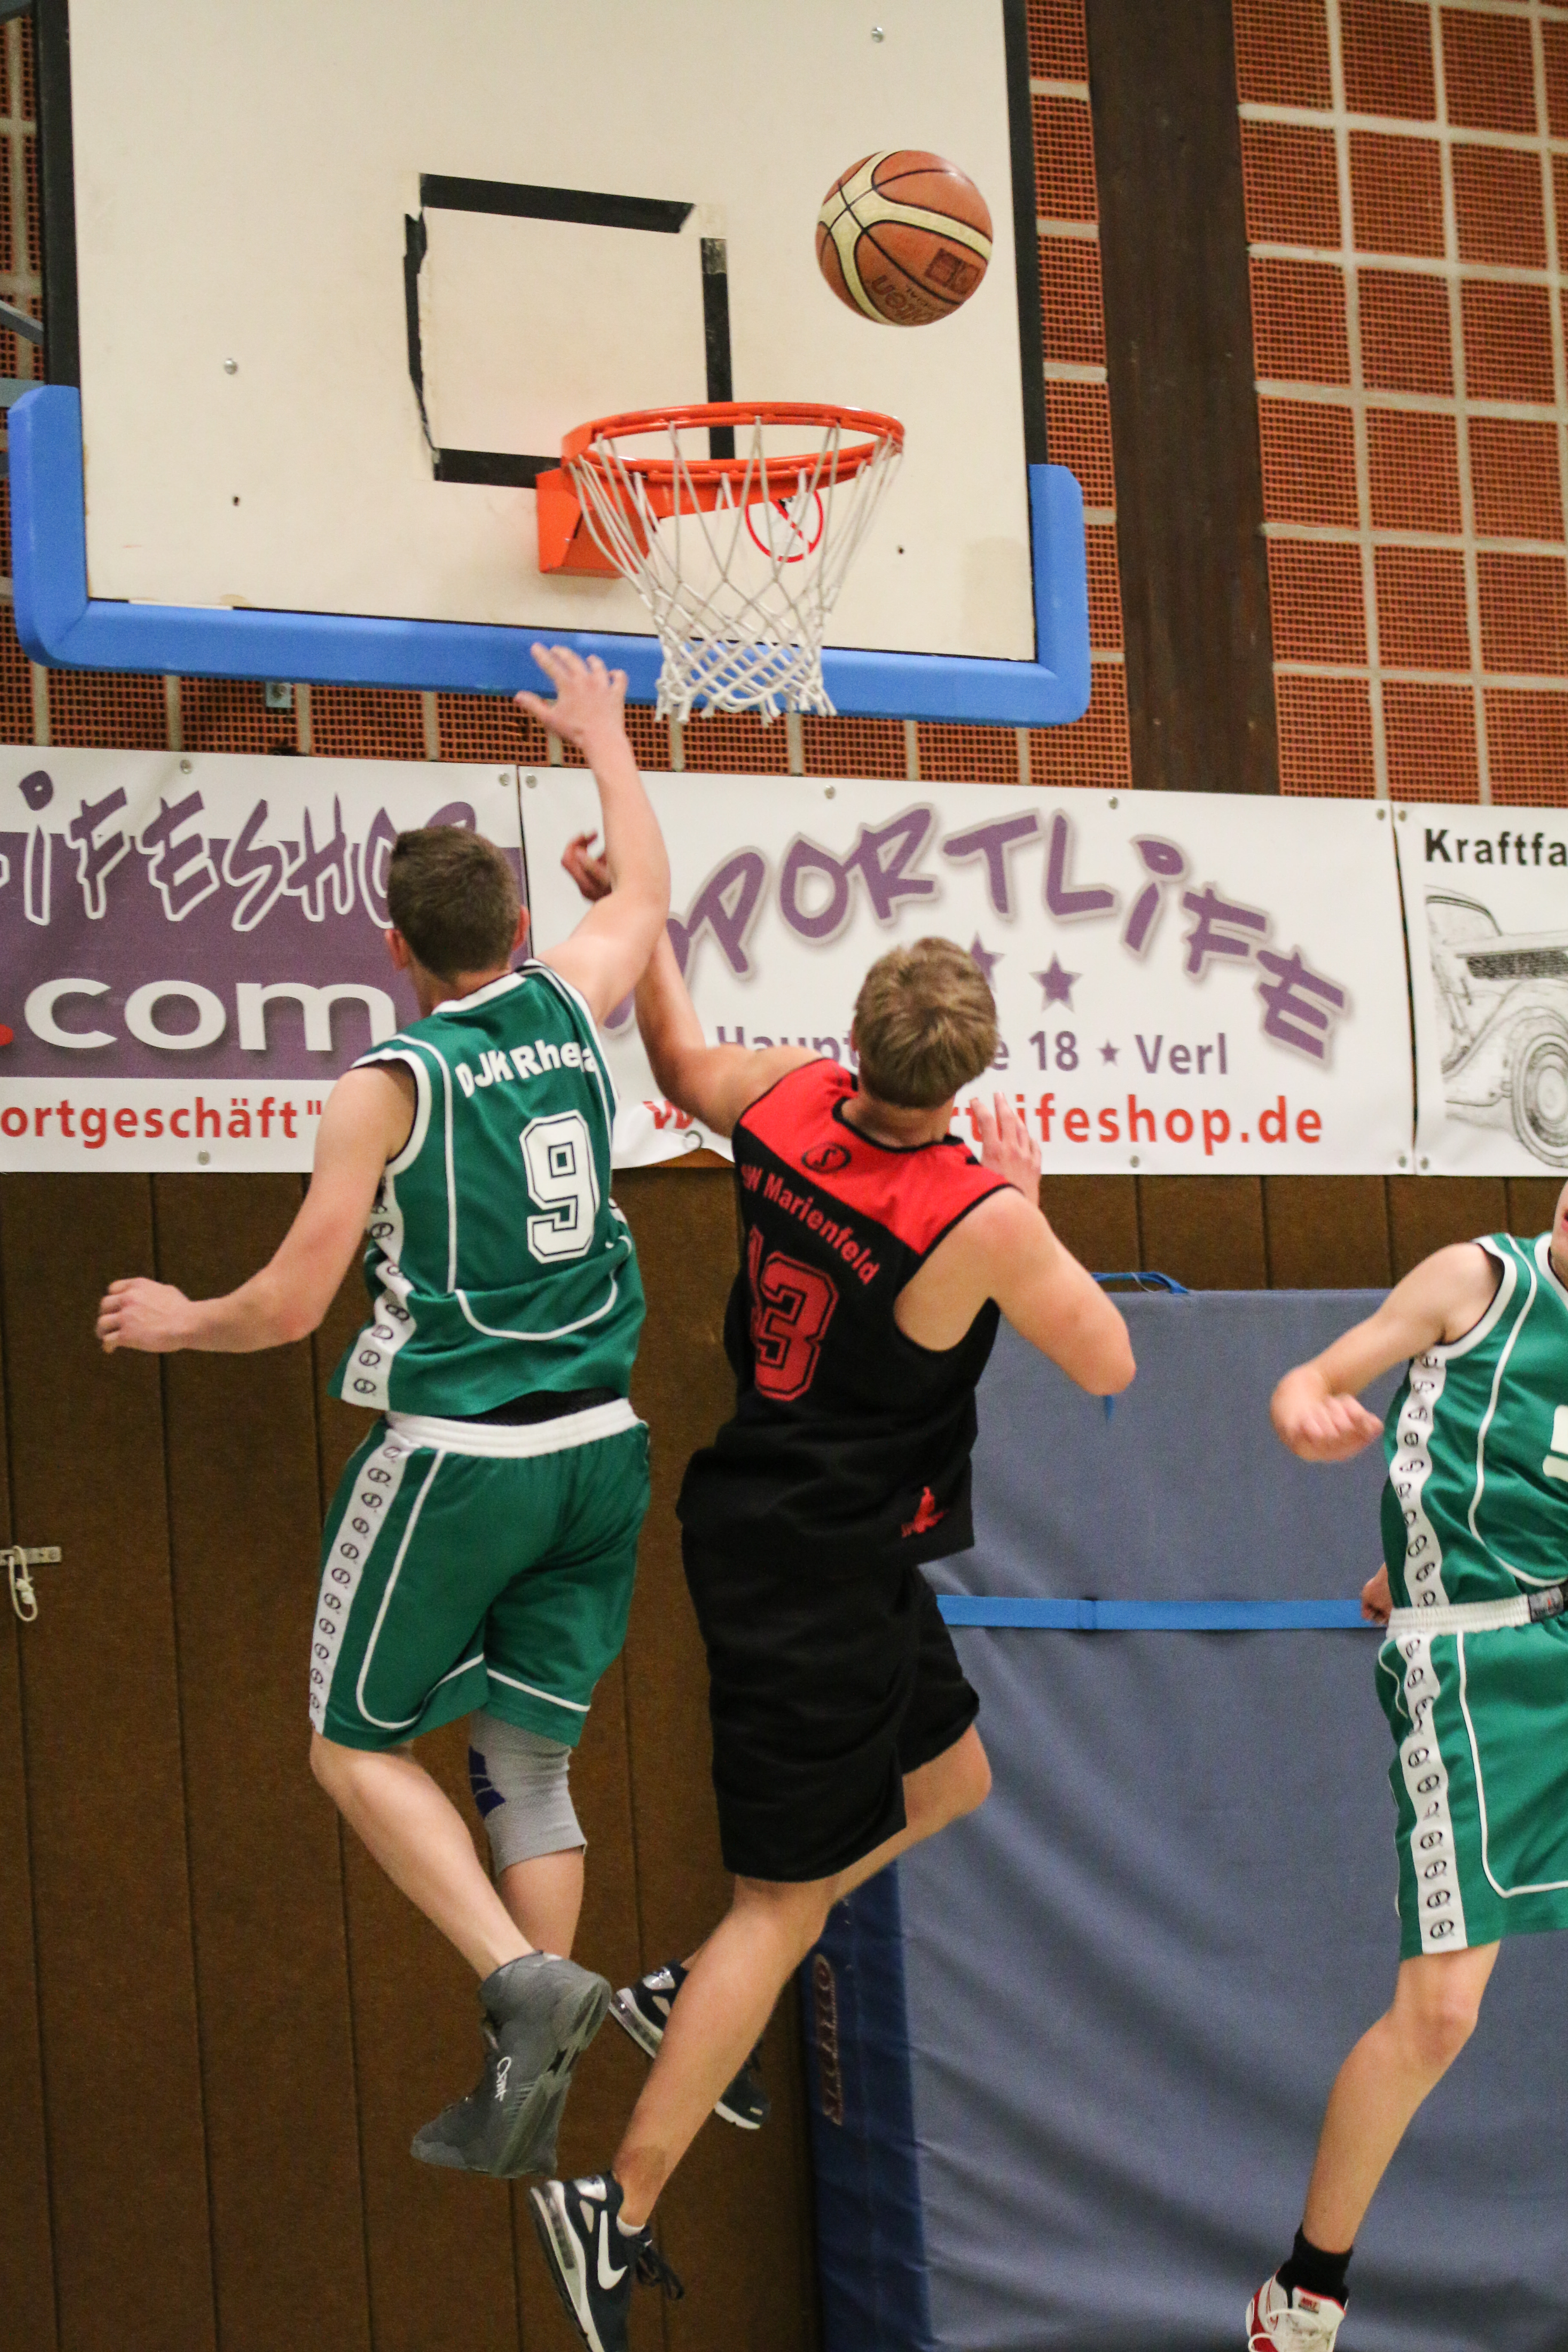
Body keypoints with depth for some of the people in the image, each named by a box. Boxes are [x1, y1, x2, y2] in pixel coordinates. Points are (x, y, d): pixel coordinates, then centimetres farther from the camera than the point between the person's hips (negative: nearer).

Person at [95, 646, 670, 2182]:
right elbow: (643, 894, 27)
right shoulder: (568, 1011, 4)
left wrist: (175, 1322, 11)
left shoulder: (389, 1086, -10)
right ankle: (522, 2103, 11)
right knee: (527, 1761, 12)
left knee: (359, 1743, 10)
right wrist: (603, 741, 40)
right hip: (599, 1449, 6)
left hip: (460, 1455, -6)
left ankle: (524, 1978, -11)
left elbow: (289, 1306, -9)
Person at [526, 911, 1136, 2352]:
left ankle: (699, 1990, 27)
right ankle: (617, 2210, 0)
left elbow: (686, 1067, 17)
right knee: (785, 1907, -1)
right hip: (821, 1580, -8)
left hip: (761, 1520, 8)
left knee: (952, 1780, 25)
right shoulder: (981, 1219, -24)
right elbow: (1106, 1365, -8)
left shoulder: (791, 1101, -7)